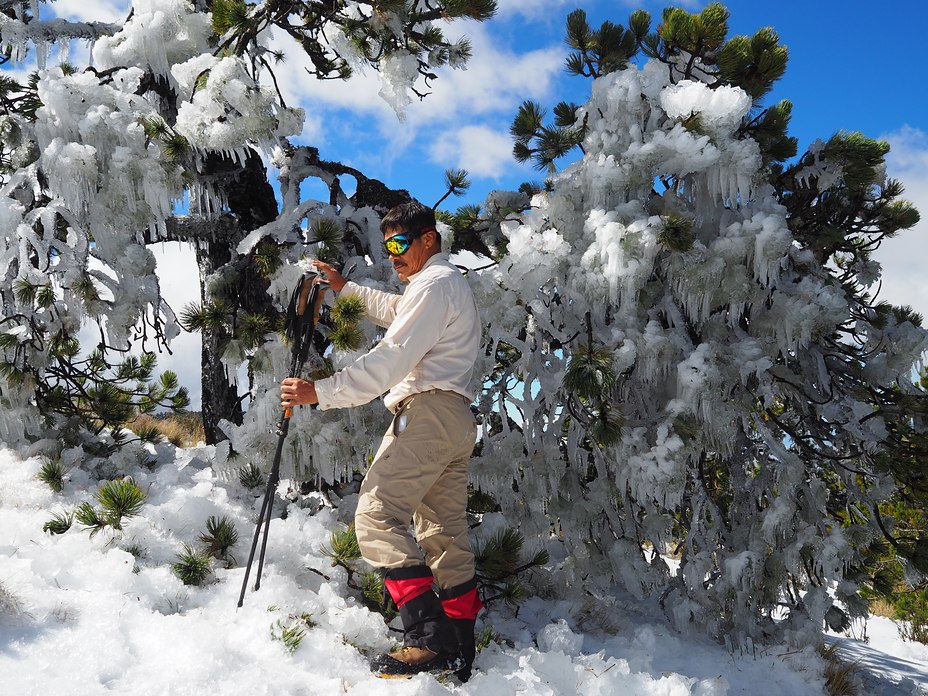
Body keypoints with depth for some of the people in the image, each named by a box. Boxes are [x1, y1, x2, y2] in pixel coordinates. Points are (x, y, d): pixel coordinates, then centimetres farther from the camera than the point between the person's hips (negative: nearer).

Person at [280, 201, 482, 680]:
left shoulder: (433, 283, -6)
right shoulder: (454, 283, 27)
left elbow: (392, 358, -18)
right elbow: (394, 310, 46)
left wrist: (321, 392, -21)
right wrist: (345, 289, 43)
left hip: (427, 411, -11)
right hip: (457, 423, 11)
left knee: (378, 515, -17)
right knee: (445, 533, 10)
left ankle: (430, 639, -25)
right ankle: (459, 654, 12)